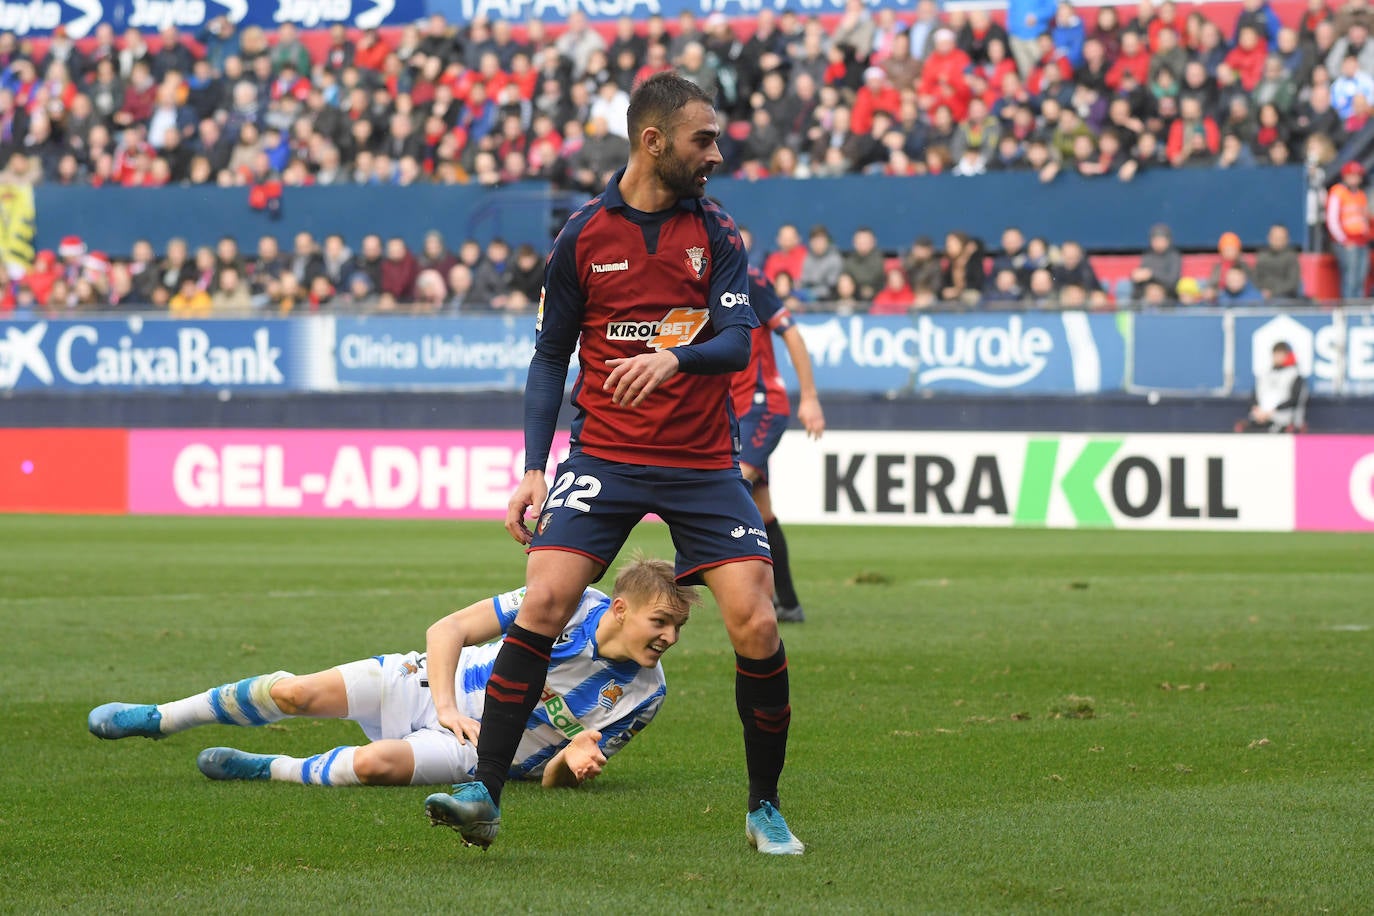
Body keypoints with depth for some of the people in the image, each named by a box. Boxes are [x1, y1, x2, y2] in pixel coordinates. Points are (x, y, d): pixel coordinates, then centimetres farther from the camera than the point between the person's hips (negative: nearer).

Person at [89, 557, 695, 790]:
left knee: (377, 763, -32)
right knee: (300, 691, -14)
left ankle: (272, 771, -4)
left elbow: (550, 777, -1)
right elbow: (449, 629, -8)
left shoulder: (644, 694, -9)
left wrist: (573, 760, -24)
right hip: (438, 685, 1)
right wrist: (447, 709, -18)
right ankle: (159, 719, 9)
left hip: (484, 752, -1)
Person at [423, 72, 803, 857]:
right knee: (543, 603, -17)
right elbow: (551, 357, 8)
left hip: (704, 462, 1)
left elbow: (737, 341, -7)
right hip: (603, 455, 0)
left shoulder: (717, 233, 4)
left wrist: (673, 357, -29)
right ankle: (485, 794, -12)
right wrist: (534, 468, -1)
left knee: (756, 625, -11)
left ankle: (765, 808, 7)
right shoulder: (584, 237, 3)